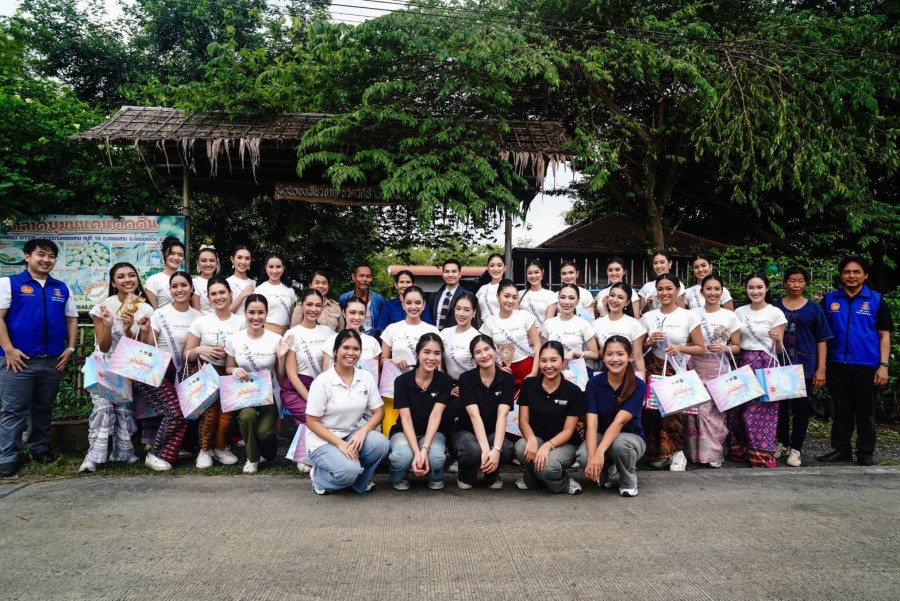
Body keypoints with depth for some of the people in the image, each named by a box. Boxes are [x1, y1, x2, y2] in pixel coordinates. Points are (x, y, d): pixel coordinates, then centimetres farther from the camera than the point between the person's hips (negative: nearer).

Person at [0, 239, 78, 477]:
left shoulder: (62, 288, 12)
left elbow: (72, 319, 14)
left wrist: (70, 349, 4)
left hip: (53, 360, 4)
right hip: (20, 359, -4)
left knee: (44, 408, 15)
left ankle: (40, 448, 28)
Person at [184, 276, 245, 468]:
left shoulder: (241, 322, 4)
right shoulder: (200, 322, 4)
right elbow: (187, 356, 6)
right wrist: (199, 350, -14)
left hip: (230, 374, 1)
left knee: (227, 408, -24)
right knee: (210, 409, -26)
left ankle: (220, 447, 1)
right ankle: (205, 449, -3)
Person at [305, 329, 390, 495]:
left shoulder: (366, 378, -2)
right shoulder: (322, 382, -14)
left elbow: (378, 412, 0)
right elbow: (312, 422, -12)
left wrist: (362, 432, -20)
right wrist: (339, 443, -21)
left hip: (352, 435, 5)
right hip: (323, 441, -4)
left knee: (381, 444, -26)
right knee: (349, 470, -31)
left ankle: (358, 482, 3)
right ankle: (319, 477, 4)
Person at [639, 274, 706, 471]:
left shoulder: (689, 316, 0)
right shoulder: (648, 317, 6)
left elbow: (701, 348, 1)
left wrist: (680, 348, -16)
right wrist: (650, 341, -9)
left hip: (678, 370, -2)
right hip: (654, 368, 2)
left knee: (672, 410, -16)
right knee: (652, 410, -7)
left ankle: (676, 452, 5)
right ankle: (657, 453, 11)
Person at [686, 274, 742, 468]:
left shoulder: (730, 316, 3)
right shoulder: (693, 314, 3)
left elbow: (737, 347, 7)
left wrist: (724, 348, -12)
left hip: (719, 368, 0)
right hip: (696, 367, 1)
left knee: (713, 409, -3)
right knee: (695, 408, -5)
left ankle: (713, 452, 11)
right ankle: (696, 451, 8)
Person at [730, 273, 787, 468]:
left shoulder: (776, 313, -3)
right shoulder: (739, 312, 8)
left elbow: (779, 350, -2)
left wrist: (777, 339, -22)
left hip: (765, 366, -4)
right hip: (743, 365, 4)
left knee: (763, 411, -3)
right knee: (739, 409, 4)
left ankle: (762, 454, 8)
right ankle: (739, 450, 17)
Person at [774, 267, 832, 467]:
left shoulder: (814, 308, 4)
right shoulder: (775, 307, 6)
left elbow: (822, 340, 4)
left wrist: (821, 369, -3)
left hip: (804, 367, -1)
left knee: (801, 407, 4)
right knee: (780, 406, 6)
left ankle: (796, 448, 15)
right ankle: (783, 443, 23)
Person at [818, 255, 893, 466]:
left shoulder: (876, 300, 2)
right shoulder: (829, 300, 5)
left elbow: (884, 335, 2)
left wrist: (883, 365, -6)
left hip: (866, 366, -1)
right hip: (837, 365, 2)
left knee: (865, 410, 7)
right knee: (842, 410, 11)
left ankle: (866, 453, 18)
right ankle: (841, 449, 22)